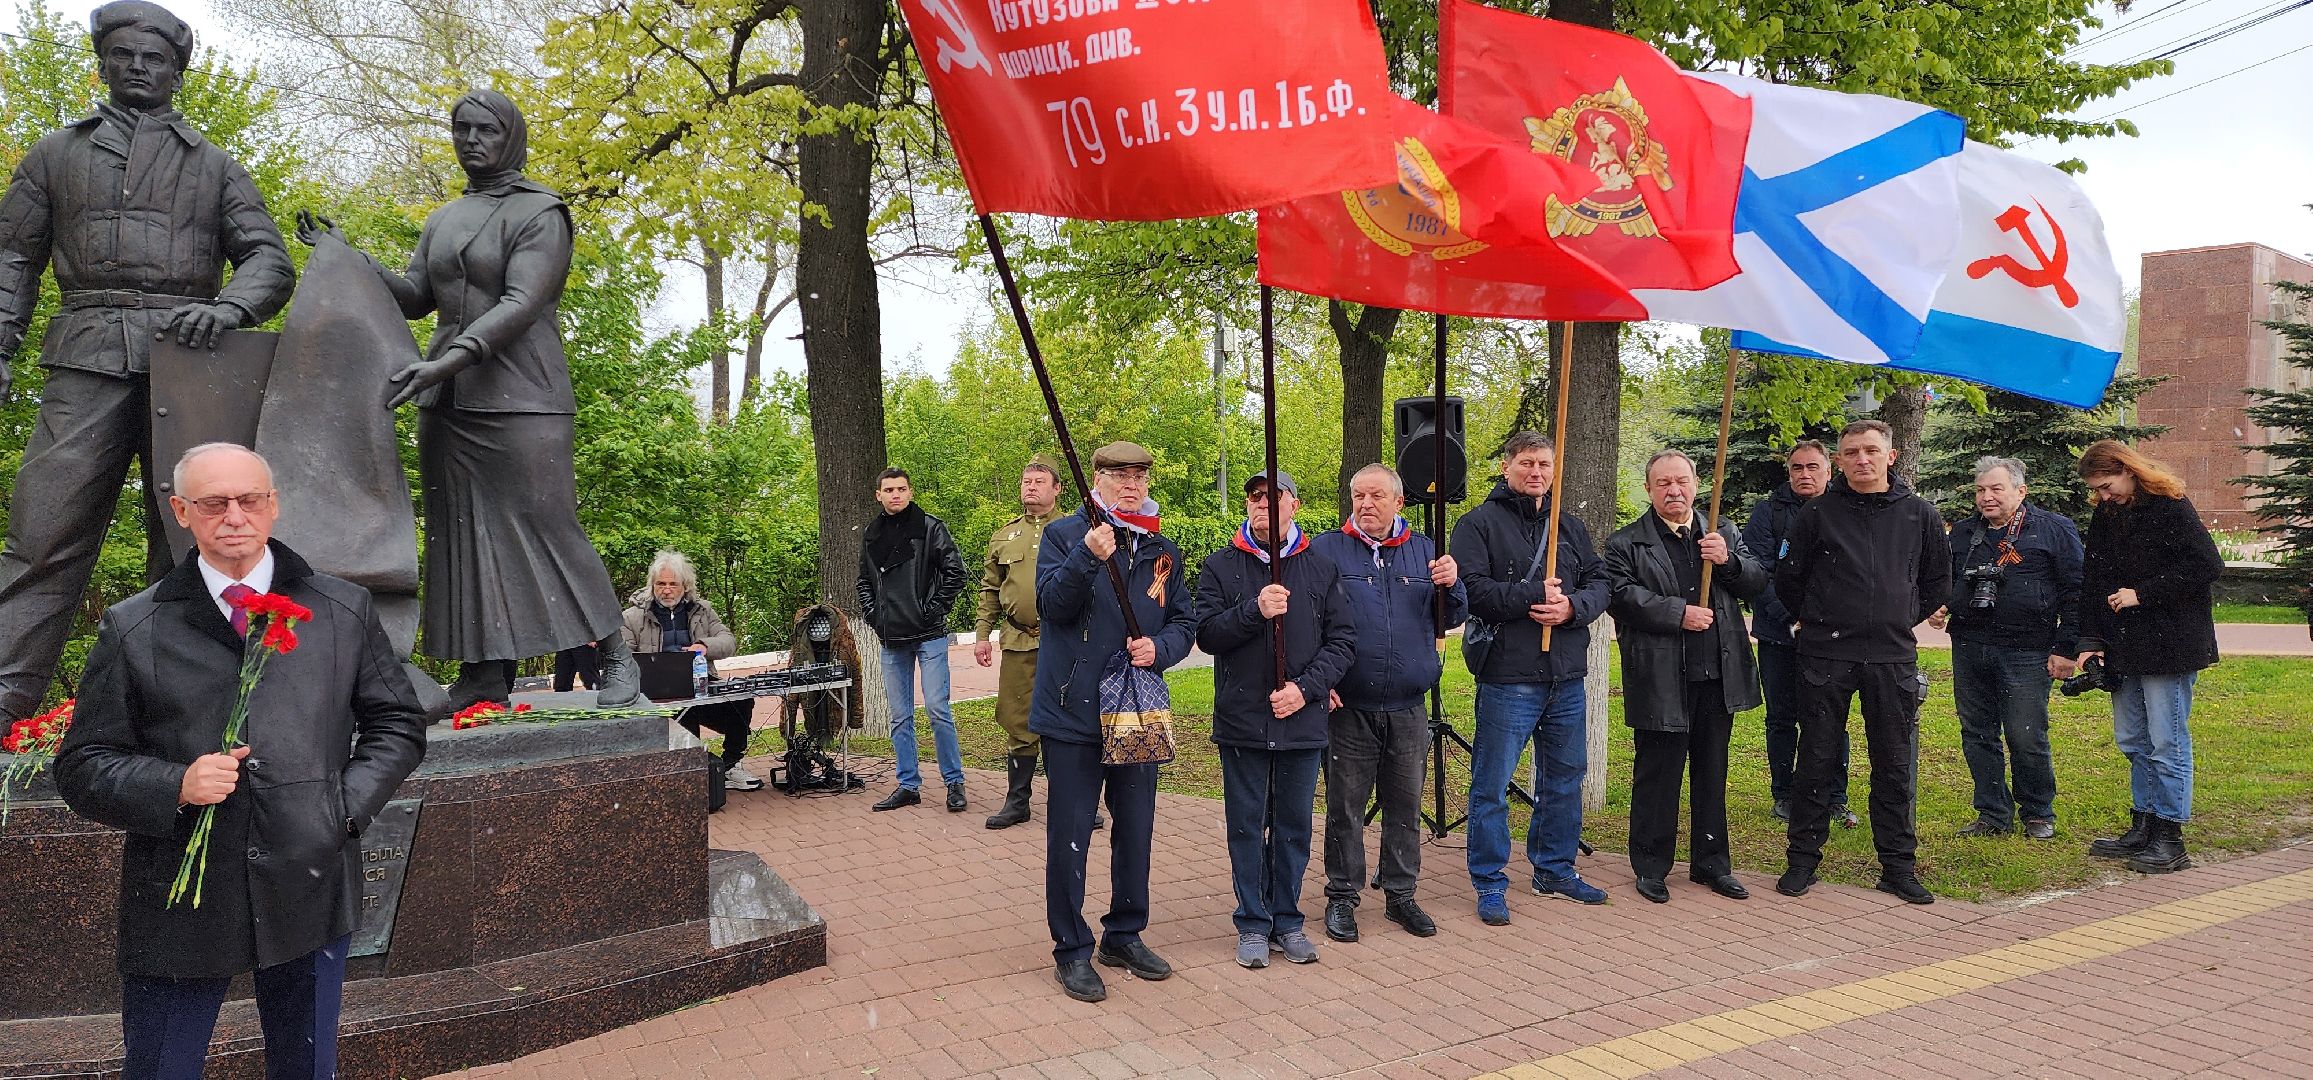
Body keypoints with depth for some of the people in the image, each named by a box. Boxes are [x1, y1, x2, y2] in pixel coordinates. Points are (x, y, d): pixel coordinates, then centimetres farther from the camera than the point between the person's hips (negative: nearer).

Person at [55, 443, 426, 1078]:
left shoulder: (345, 611, 5)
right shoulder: (131, 630, 1)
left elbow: (398, 723, 9)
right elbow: (83, 766, 3)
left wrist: (348, 805, -5)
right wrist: (174, 787, -16)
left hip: (310, 897, 1)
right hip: (179, 904, -1)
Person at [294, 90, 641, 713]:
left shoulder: (540, 213, -3)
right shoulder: (442, 222, 19)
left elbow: (521, 304, -14)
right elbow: (414, 297, 16)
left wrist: (448, 361, -24)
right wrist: (346, 256, 4)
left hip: (519, 399, -7)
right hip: (447, 404, 7)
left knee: (547, 527, -9)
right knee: (463, 535, 3)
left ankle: (616, 658, 0)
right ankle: (485, 673, 7)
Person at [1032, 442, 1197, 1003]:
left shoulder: (1163, 550, 9)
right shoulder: (1065, 534, -3)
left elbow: (1184, 623, 11)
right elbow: (1052, 604, -16)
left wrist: (1159, 648, -10)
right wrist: (1088, 556, -30)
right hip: (1073, 711, -4)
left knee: (1136, 830, 14)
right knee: (1070, 834, 0)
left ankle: (1125, 935, 30)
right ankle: (1072, 950, 13)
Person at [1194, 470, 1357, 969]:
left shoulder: (1321, 570, 5)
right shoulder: (1221, 567, 2)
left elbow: (1343, 640, 2)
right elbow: (1206, 633, -6)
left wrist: (1306, 688, -10)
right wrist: (1255, 610, -21)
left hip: (1302, 722, 1)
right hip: (1242, 722, -1)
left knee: (1294, 826, 10)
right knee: (1247, 826, 6)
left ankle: (1287, 921, 24)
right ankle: (1253, 925, 17)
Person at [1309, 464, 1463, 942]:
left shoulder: (1424, 552, 9)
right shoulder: (1326, 551, -2)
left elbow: (1451, 619, 9)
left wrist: (1451, 586, -11)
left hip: (1408, 710, 3)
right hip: (1348, 708, -3)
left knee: (1405, 807, 12)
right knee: (1345, 808, 5)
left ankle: (1401, 896, 25)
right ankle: (1341, 898, 18)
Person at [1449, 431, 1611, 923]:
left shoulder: (1570, 526, 15)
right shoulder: (1479, 523, -3)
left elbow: (1599, 583, 9)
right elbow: (1472, 589, -15)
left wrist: (1572, 606, -12)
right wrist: (1535, 596, -17)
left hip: (1566, 677, 6)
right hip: (1507, 676, -6)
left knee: (1565, 777, 16)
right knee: (1492, 784, -1)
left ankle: (1555, 869, 32)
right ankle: (1489, 883, 10)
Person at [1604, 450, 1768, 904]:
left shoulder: (1724, 534, 14)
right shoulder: (1625, 543, -1)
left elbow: (1758, 583, 8)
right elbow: (1621, 595, -14)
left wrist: (1728, 561, -11)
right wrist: (1679, 613, -19)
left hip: (1718, 677, 4)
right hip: (1661, 683, -4)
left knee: (1712, 775, 14)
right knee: (1657, 777, 4)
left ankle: (1712, 863, 26)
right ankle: (1651, 867, 16)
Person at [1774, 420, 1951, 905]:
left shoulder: (1919, 514, 6)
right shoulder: (1819, 513, 0)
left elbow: (1938, 580, 18)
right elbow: (1788, 577, 10)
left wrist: (1905, 619, 14)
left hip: (1893, 657, 2)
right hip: (1826, 656, -1)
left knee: (1896, 765, 6)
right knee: (1816, 760, 3)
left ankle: (1898, 865, 17)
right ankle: (1803, 860, 13)